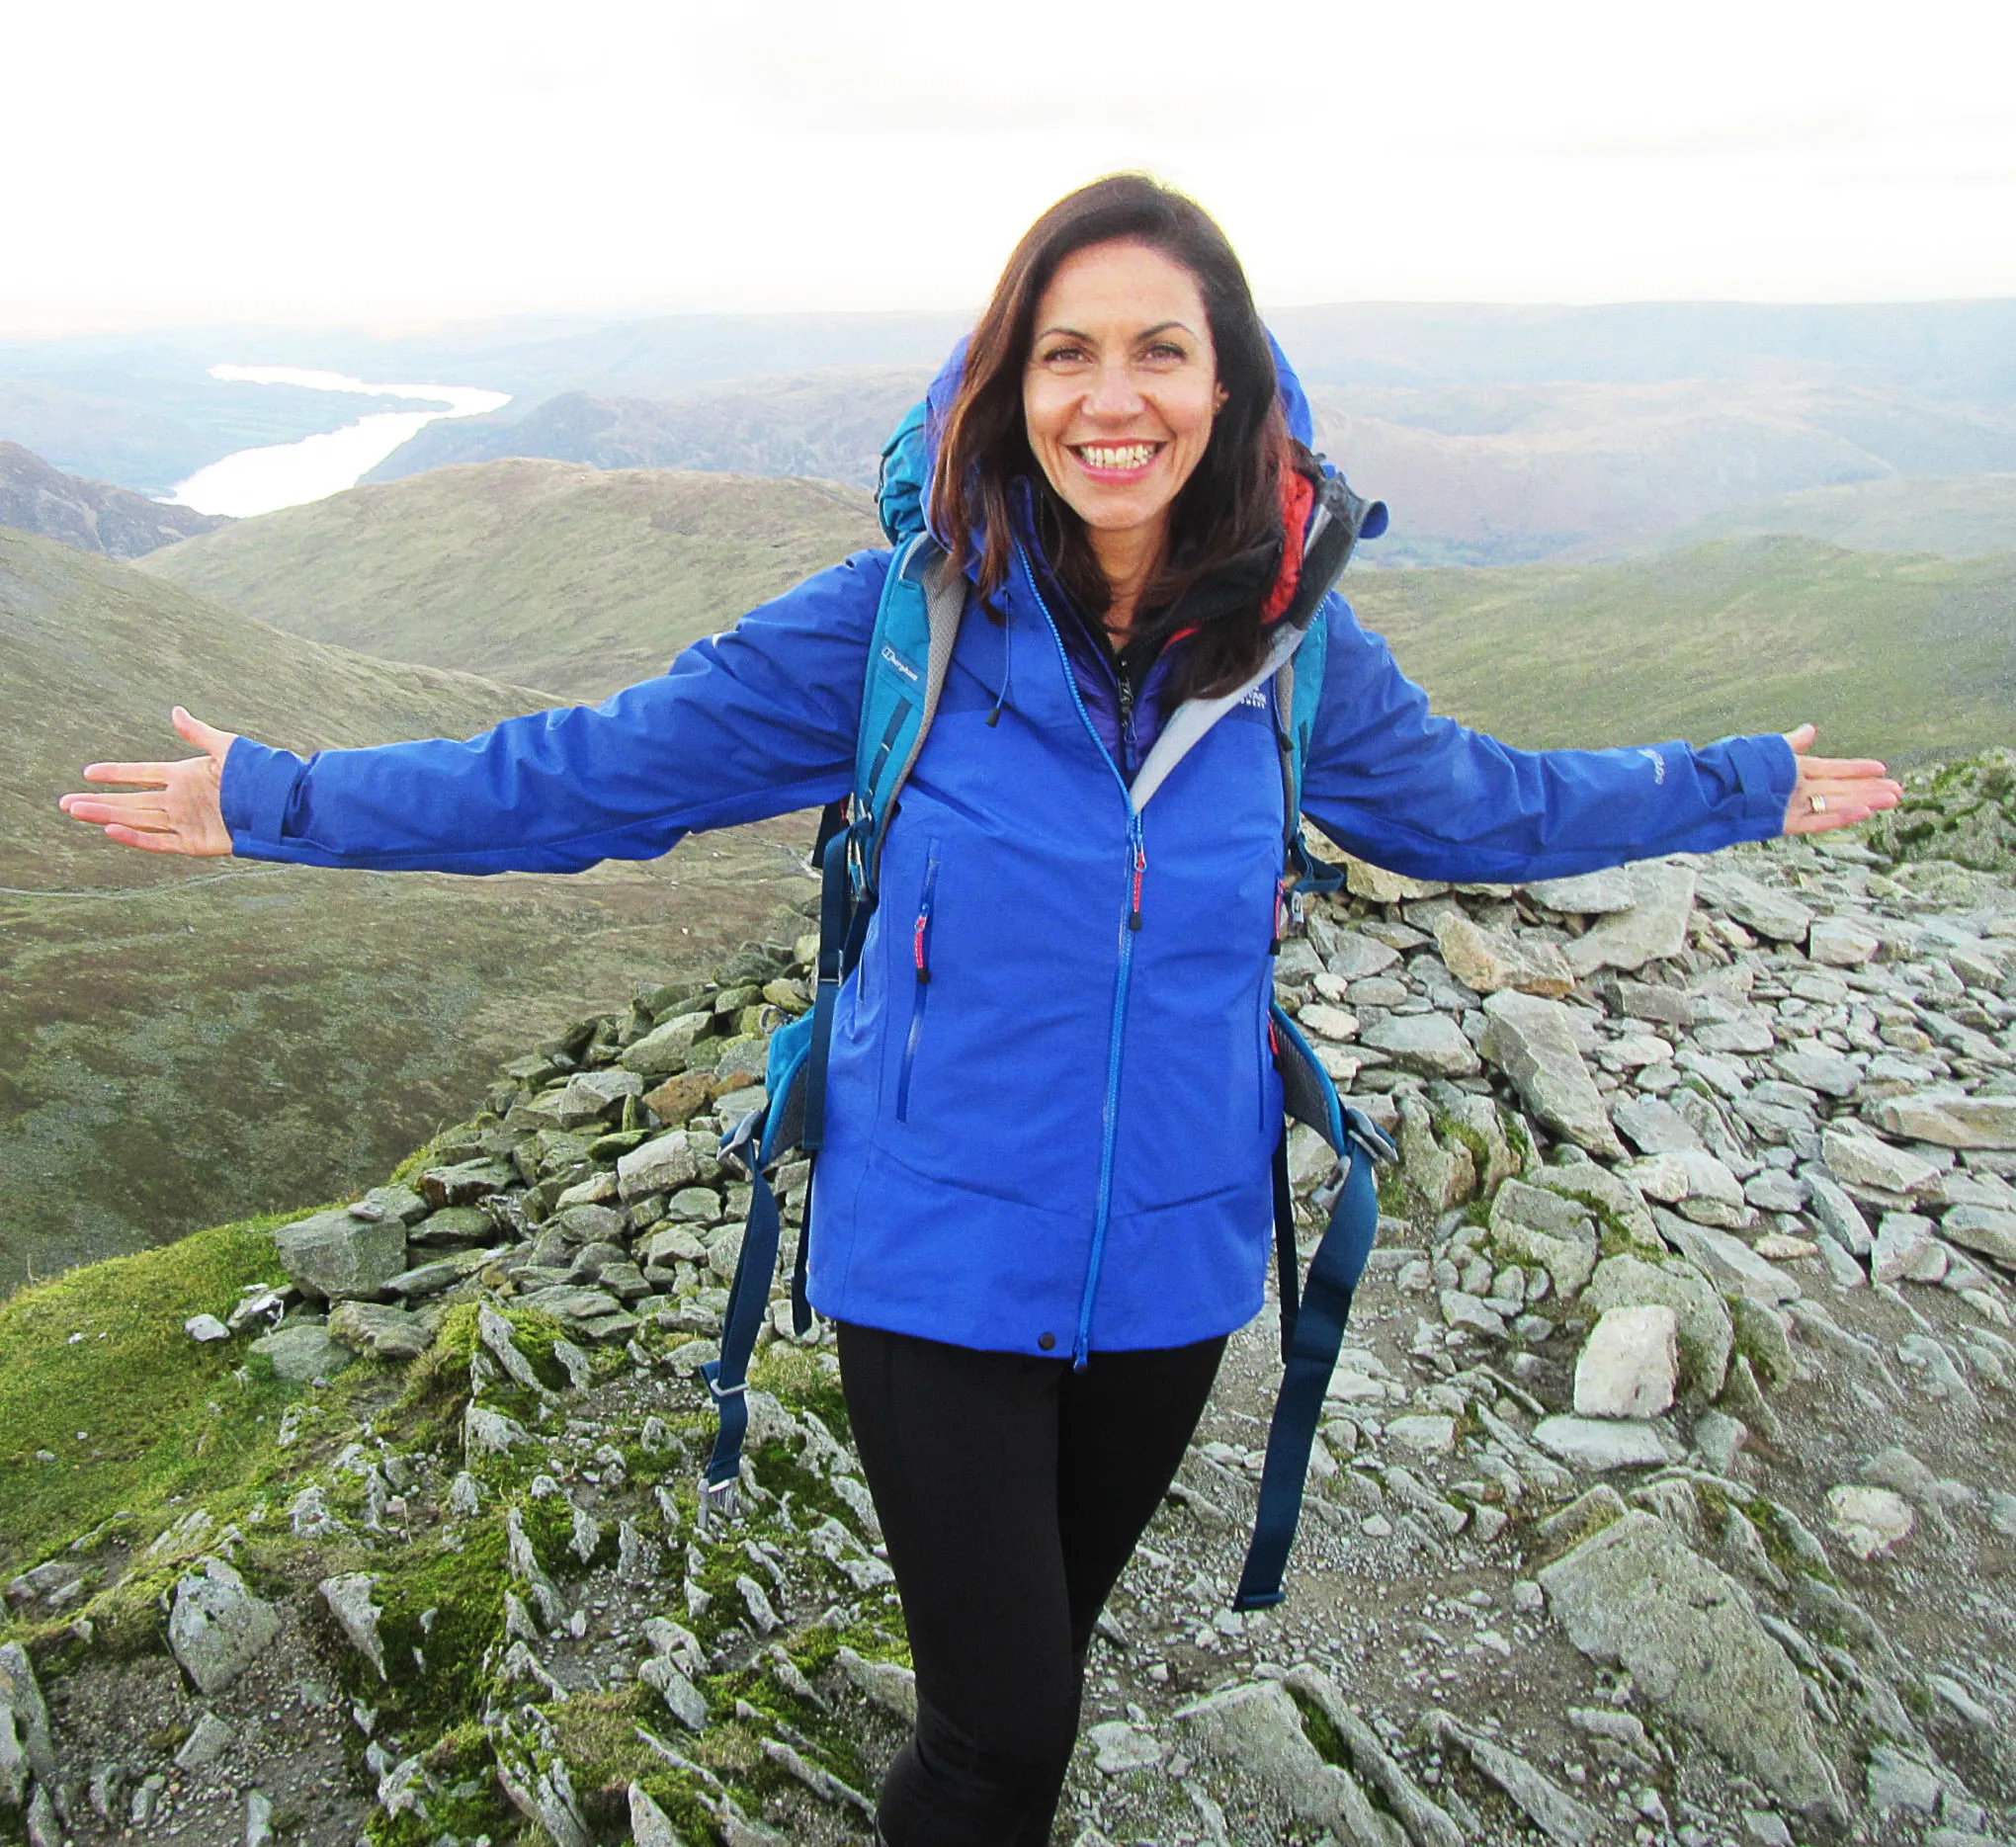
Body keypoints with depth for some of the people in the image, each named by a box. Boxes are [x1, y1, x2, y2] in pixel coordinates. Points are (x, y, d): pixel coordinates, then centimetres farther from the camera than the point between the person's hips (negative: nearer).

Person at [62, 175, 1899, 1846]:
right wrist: (282, 797, -5)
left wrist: (1745, 790, 21)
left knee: (1037, 1657, 23)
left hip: (1173, 1267, 3)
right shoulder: (902, 619, -13)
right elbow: (597, 768, -6)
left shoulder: (1296, 650, -4)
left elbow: (1478, 802, 14)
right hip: (939, 1262, -3)